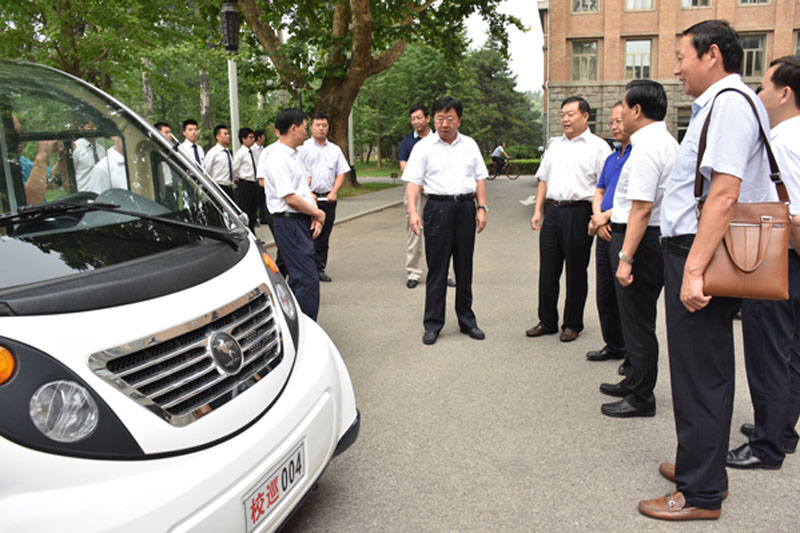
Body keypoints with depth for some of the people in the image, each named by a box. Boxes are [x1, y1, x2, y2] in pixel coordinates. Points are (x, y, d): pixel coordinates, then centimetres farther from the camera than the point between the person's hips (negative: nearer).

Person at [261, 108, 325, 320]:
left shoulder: (293, 155, 17)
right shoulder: (277, 158, -15)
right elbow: (290, 198, -19)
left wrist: (315, 216, 2)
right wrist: (317, 213, -6)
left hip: (303, 223, 10)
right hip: (289, 223, -10)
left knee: (298, 278, 15)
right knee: (308, 280, -13)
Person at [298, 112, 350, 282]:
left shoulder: (335, 149, 13)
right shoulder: (303, 148, 2)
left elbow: (341, 173, 12)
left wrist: (334, 192, -2)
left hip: (328, 199, 4)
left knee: (324, 236, 7)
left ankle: (320, 269, 15)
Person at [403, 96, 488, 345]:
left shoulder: (470, 145, 12)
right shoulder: (424, 146, 1)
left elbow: (479, 178, 14)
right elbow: (413, 181, -5)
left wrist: (482, 207, 5)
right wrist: (412, 211, -17)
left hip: (466, 207, 3)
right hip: (438, 208, -3)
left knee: (465, 267, 10)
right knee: (437, 269, -1)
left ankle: (467, 320, 21)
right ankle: (433, 324, 8)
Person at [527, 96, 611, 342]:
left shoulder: (597, 146, -2)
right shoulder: (555, 145, 17)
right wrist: (538, 210, 10)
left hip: (578, 212, -5)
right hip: (552, 211, 6)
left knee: (576, 272, 4)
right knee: (548, 270, 9)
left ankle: (572, 324, 16)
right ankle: (547, 322, 20)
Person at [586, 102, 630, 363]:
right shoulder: (611, 158, 18)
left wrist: (606, 215, -15)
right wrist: (598, 219, -2)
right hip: (606, 233, 9)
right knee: (605, 293, 14)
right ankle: (614, 346, 28)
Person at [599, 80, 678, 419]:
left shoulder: (646, 148, -20)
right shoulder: (668, 143, 14)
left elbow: (642, 208, -26)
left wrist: (626, 257, -26)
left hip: (640, 239, -11)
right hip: (659, 236, 11)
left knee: (637, 321, 0)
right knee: (637, 317, 21)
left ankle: (641, 398, 12)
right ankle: (635, 382, 36)